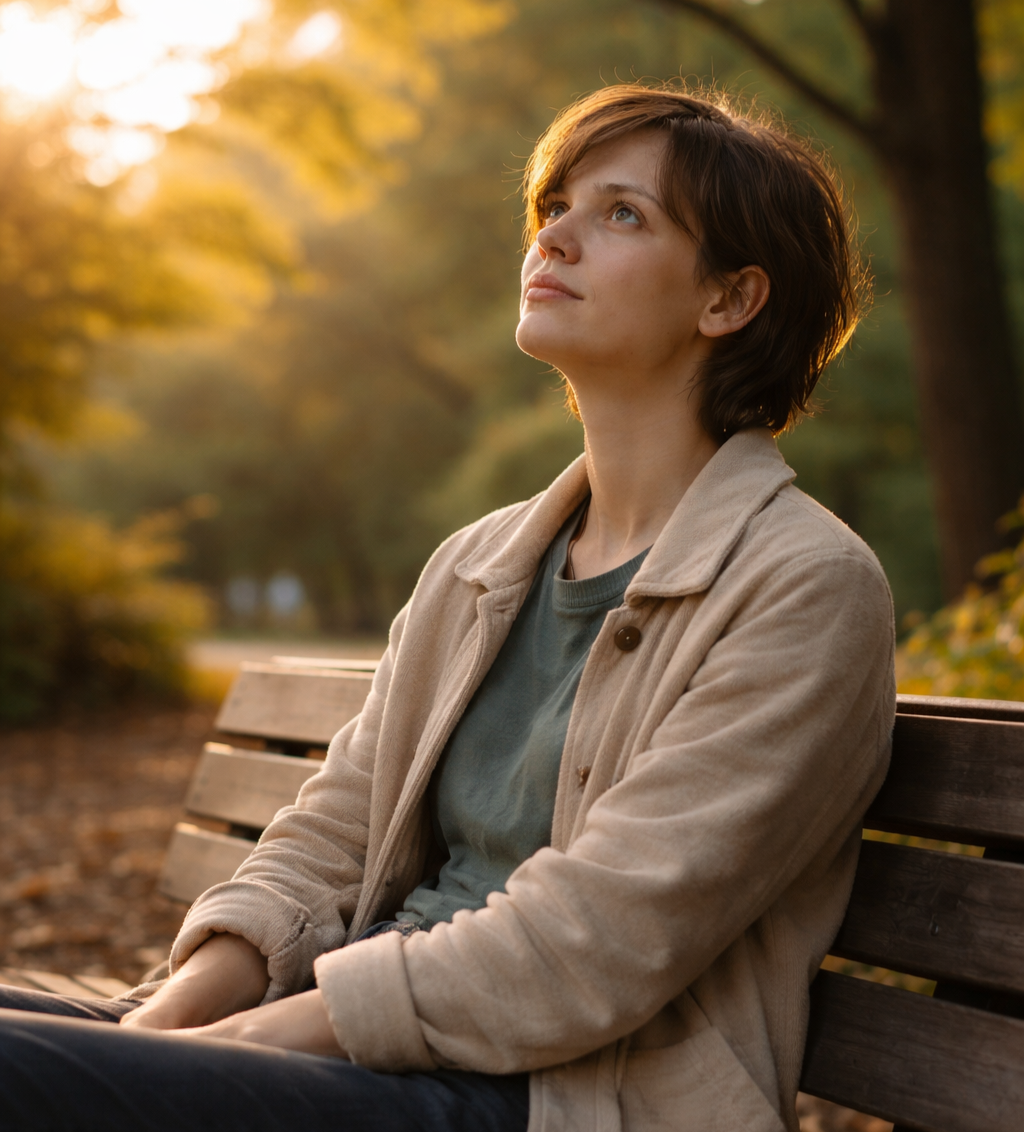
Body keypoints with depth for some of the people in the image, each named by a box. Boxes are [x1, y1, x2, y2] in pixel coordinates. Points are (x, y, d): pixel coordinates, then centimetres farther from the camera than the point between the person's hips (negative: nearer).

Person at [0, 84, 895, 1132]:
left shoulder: (807, 589, -7)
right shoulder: (478, 565, 15)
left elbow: (597, 939, -16)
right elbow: (328, 838, 12)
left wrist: (244, 1038, -15)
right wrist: (167, 1017, -6)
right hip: (371, 1044, 7)